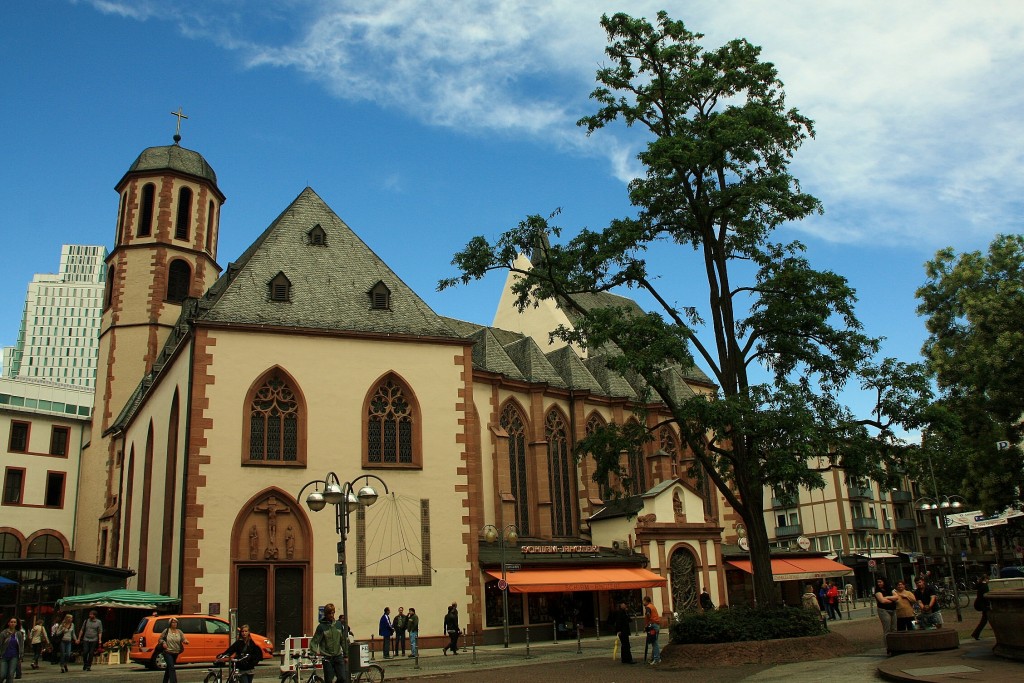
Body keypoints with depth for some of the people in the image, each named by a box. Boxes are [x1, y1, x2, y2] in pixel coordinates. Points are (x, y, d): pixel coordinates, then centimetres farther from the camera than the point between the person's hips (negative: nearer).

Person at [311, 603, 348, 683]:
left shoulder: (339, 625, 8)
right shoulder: (321, 626, -4)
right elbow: (315, 641, -7)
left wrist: (345, 654, 14)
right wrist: (316, 651, -24)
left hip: (338, 656, 3)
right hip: (327, 657, -3)